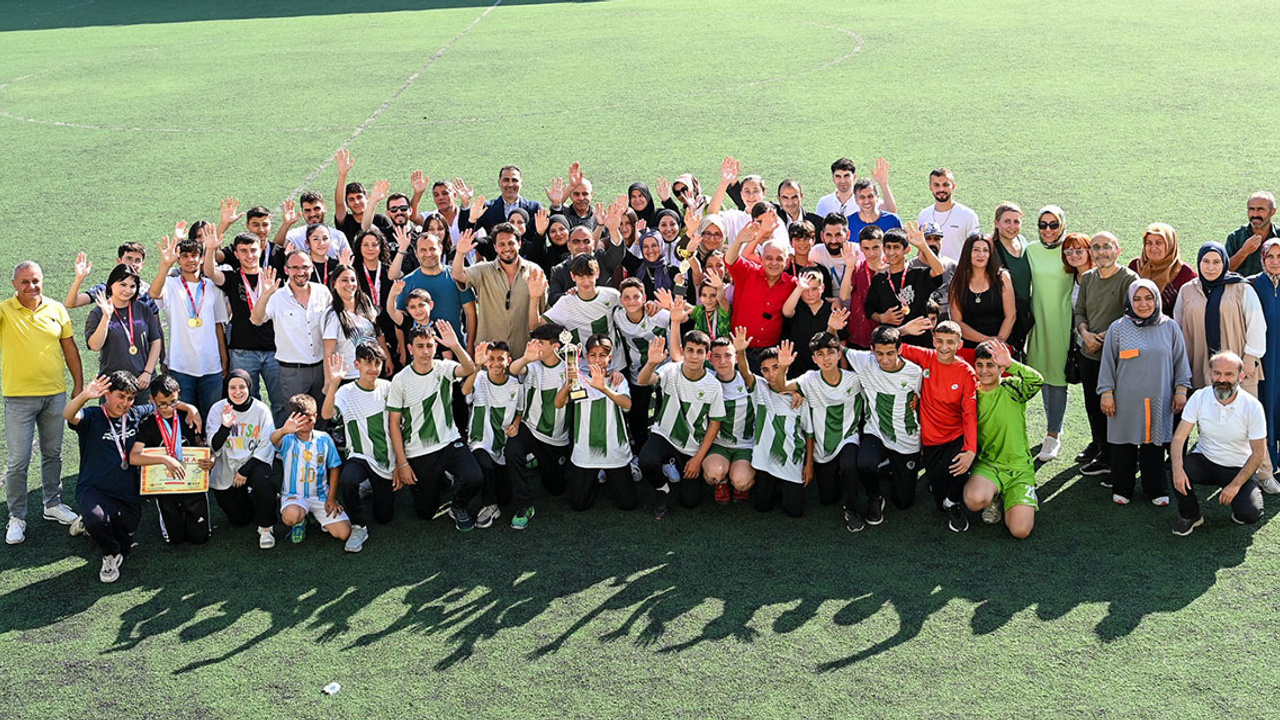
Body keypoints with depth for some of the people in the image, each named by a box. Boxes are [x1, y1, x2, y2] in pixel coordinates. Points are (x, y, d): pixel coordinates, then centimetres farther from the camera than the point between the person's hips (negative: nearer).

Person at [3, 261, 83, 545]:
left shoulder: (56, 309, 3)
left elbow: (69, 347, 10)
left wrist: (79, 383, 9)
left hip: (55, 394, 3)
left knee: (52, 454, 16)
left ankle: (53, 504, 31)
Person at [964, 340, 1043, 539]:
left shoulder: (1011, 389, -4)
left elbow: (1036, 381, -27)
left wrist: (1010, 363, -38)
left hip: (1019, 466, -2)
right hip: (986, 463, 2)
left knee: (1020, 530, -19)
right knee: (974, 500, -34)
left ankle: (1023, 502, 16)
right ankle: (993, 498, 4)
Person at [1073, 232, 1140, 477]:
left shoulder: (1129, 278, -10)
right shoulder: (1087, 278, 10)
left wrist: (1103, 337, -16)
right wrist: (1085, 333, -7)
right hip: (1088, 353, 6)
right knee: (1092, 404, 17)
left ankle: (1107, 458, 11)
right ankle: (1098, 443, 38)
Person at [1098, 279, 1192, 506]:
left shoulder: (1170, 328, 4)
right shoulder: (1118, 328, 0)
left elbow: (1180, 361, 10)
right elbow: (1108, 363, 3)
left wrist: (1181, 390, 6)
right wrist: (1107, 393, 0)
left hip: (1159, 401, 1)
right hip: (1126, 400, -1)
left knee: (1154, 444, 6)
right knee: (1124, 445, 5)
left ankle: (1156, 490, 19)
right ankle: (1122, 489, 19)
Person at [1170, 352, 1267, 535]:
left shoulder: (1252, 406, -16)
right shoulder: (1199, 398, -11)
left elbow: (1259, 454, -11)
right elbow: (1179, 437, -14)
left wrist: (1235, 485, -19)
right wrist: (1177, 469, -32)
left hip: (1238, 468, -2)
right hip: (1204, 460, 2)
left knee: (1251, 514, -24)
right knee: (1180, 472, -30)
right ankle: (1190, 515, -1)